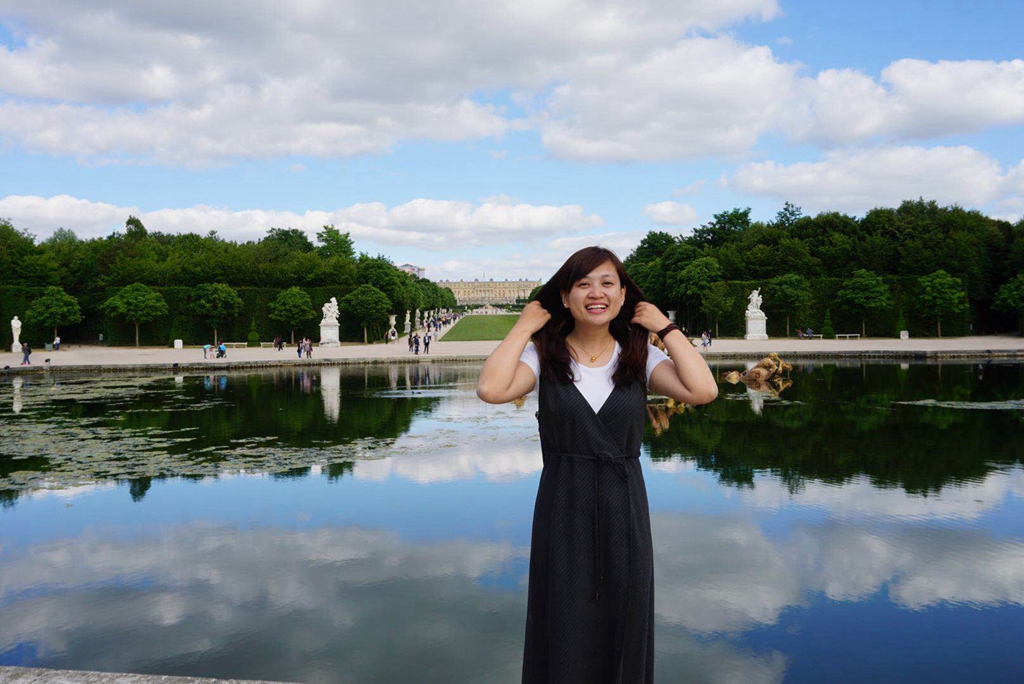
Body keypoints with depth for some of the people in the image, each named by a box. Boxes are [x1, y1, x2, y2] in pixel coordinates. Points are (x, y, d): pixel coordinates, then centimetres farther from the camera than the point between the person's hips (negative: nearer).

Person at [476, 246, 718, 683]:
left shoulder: (640, 359, 3)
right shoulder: (544, 357, -1)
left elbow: (703, 390, -14)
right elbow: (491, 389, -22)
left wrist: (665, 327, -5)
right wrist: (525, 327, -9)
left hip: (624, 507, 2)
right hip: (562, 508, -1)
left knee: (624, 626, 11)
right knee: (563, 633, 6)